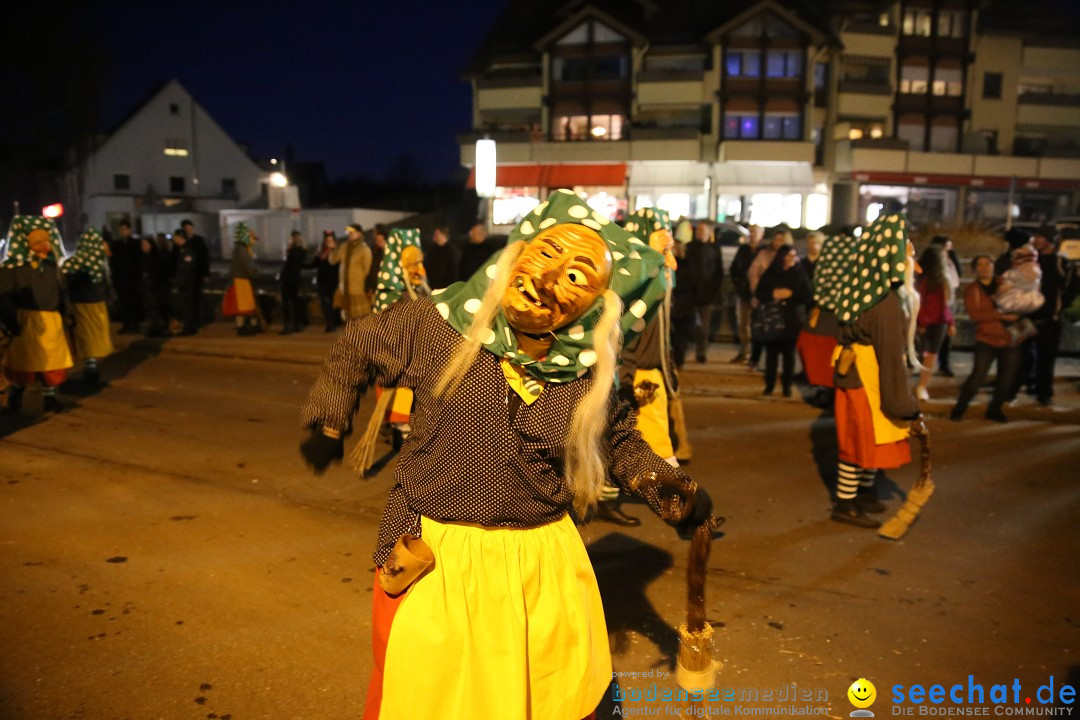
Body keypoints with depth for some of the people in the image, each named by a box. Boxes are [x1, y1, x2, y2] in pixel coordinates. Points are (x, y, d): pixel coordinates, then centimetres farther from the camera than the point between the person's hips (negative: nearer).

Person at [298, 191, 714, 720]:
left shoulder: (589, 376, -7)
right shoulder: (439, 323, -12)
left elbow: (617, 439, 12)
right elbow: (356, 349, 5)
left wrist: (660, 482, -5)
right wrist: (328, 426, 14)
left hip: (543, 564, 2)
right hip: (428, 560, -1)